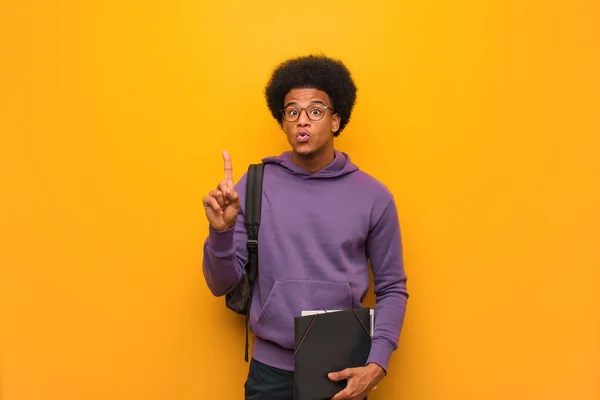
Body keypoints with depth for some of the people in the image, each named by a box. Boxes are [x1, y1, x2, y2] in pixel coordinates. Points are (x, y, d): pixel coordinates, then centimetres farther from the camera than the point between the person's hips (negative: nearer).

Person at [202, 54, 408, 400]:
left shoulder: (373, 196, -4)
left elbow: (392, 289, 1)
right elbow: (221, 285, -2)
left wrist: (378, 364, -9)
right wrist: (221, 231, -20)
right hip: (272, 369, 0)